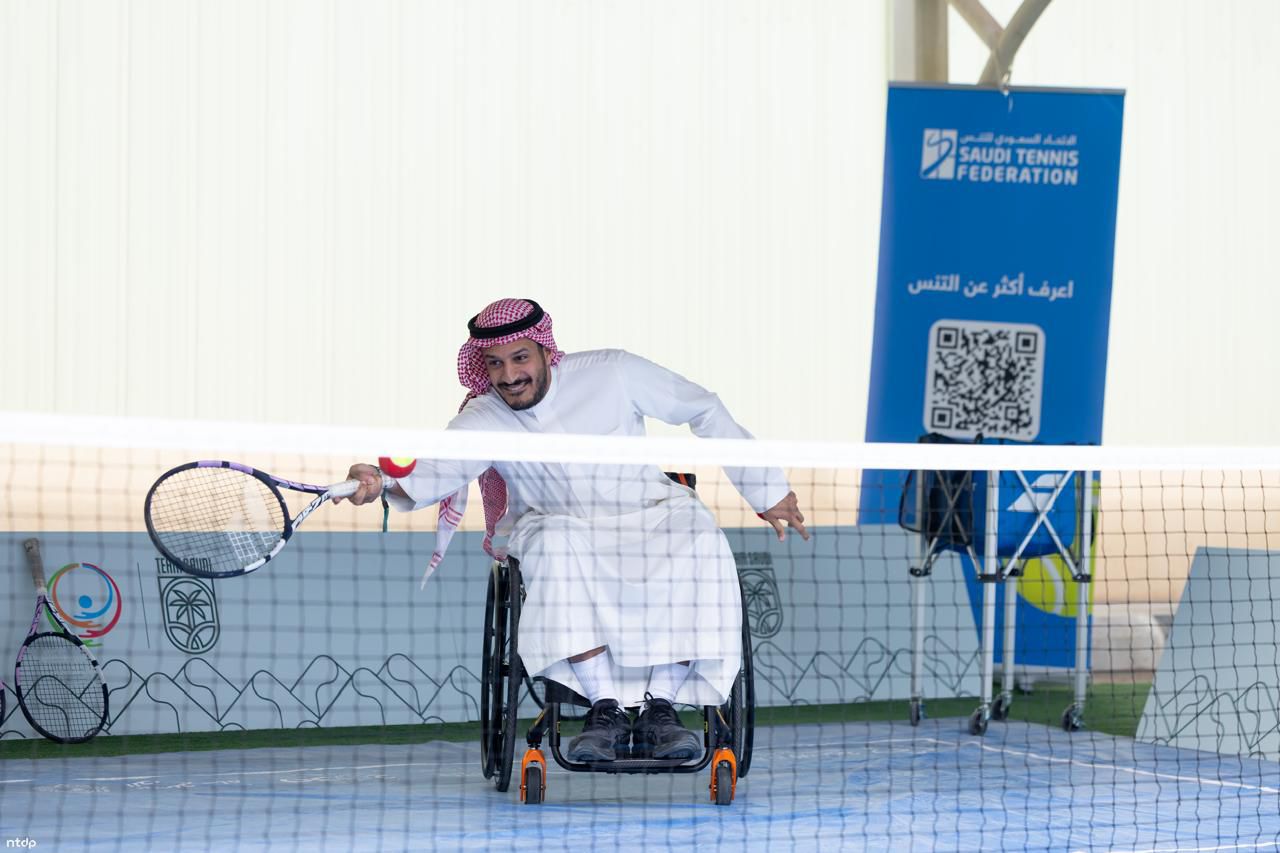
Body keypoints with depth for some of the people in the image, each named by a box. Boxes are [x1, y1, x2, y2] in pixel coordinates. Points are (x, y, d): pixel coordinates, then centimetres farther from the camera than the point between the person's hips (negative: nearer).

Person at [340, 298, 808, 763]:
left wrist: (767, 490, 6)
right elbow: (436, 468, -30)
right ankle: (604, 709, -33)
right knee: (560, 550, -37)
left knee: (698, 543, -32)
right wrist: (382, 480, -54)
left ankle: (659, 708, -28)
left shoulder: (613, 373, -9)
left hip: (650, 516, 1)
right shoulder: (483, 421, -10)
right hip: (561, 528, -1)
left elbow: (705, 410, 3)